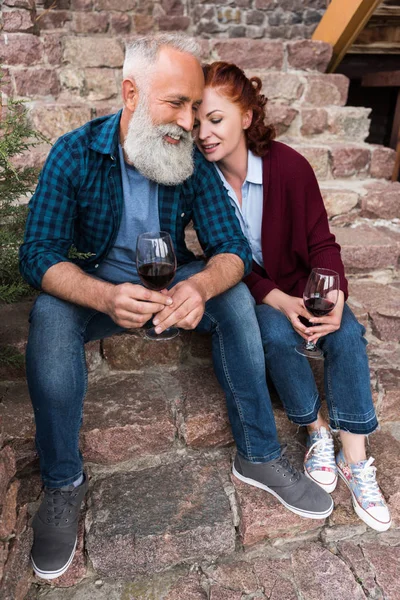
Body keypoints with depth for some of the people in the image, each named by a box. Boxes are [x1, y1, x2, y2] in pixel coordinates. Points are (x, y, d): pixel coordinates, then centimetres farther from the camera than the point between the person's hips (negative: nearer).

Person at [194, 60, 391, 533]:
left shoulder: (289, 166, -15)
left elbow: (321, 242, -9)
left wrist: (334, 297, -26)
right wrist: (279, 302, -26)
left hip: (300, 280, 1)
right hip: (246, 290, -1)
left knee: (347, 334, -23)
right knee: (276, 334, -31)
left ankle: (355, 460, -12)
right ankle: (317, 434, -6)